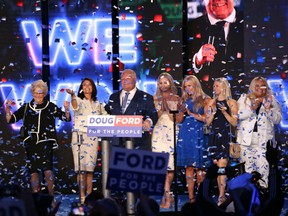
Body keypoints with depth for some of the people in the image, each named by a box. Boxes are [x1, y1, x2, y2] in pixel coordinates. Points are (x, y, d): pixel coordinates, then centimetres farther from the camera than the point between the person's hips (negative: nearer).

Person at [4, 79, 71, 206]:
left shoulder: (50, 107, 4)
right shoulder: (26, 107, 9)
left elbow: (66, 118, 2)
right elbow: (10, 120, 8)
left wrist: (66, 110, -18)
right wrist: (8, 110, -10)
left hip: (45, 142, -3)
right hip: (31, 143, 3)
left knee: (47, 169, -16)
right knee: (33, 171, 4)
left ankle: (51, 197, -13)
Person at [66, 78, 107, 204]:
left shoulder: (98, 104, 16)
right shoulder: (79, 101, 3)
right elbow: (75, 107, -21)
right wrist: (72, 95, -40)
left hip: (93, 137, 4)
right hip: (79, 135, -4)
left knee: (90, 167, 1)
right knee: (81, 167, -10)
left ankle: (89, 196, 3)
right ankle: (82, 196, -11)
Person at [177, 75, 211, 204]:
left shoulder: (204, 100, 3)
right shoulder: (185, 100, 16)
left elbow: (206, 118, -5)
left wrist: (191, 113, -7)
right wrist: (181, 111, -3)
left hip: (199, 135, -4)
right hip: (186, 134, 4)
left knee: (199, 167, -5)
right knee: (189, 167, 0)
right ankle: (191, 197, 0)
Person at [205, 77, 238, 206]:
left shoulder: (231, 103, 2)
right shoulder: (212, 102, 14)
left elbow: (234, 123, -1)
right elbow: (208, 122, 10)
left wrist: (225, 112, -14)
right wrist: (213, 112, -7)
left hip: (226, 136, -4)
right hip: (214, 136, 4)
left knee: (222, 166, -13)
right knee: (218, 166, 2)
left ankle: (221, 196, -15)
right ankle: (222, 195, 6)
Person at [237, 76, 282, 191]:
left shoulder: (272, 101, 12)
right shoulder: (244, 99, 12)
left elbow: (278, 119, 4)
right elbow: (238, 115, -2)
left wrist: (268, 109, -12)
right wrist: (252, 108, -15)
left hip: (264, 139, 0)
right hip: (247, 138, 1)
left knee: (262, 166, -10)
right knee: (248, 165, 0)